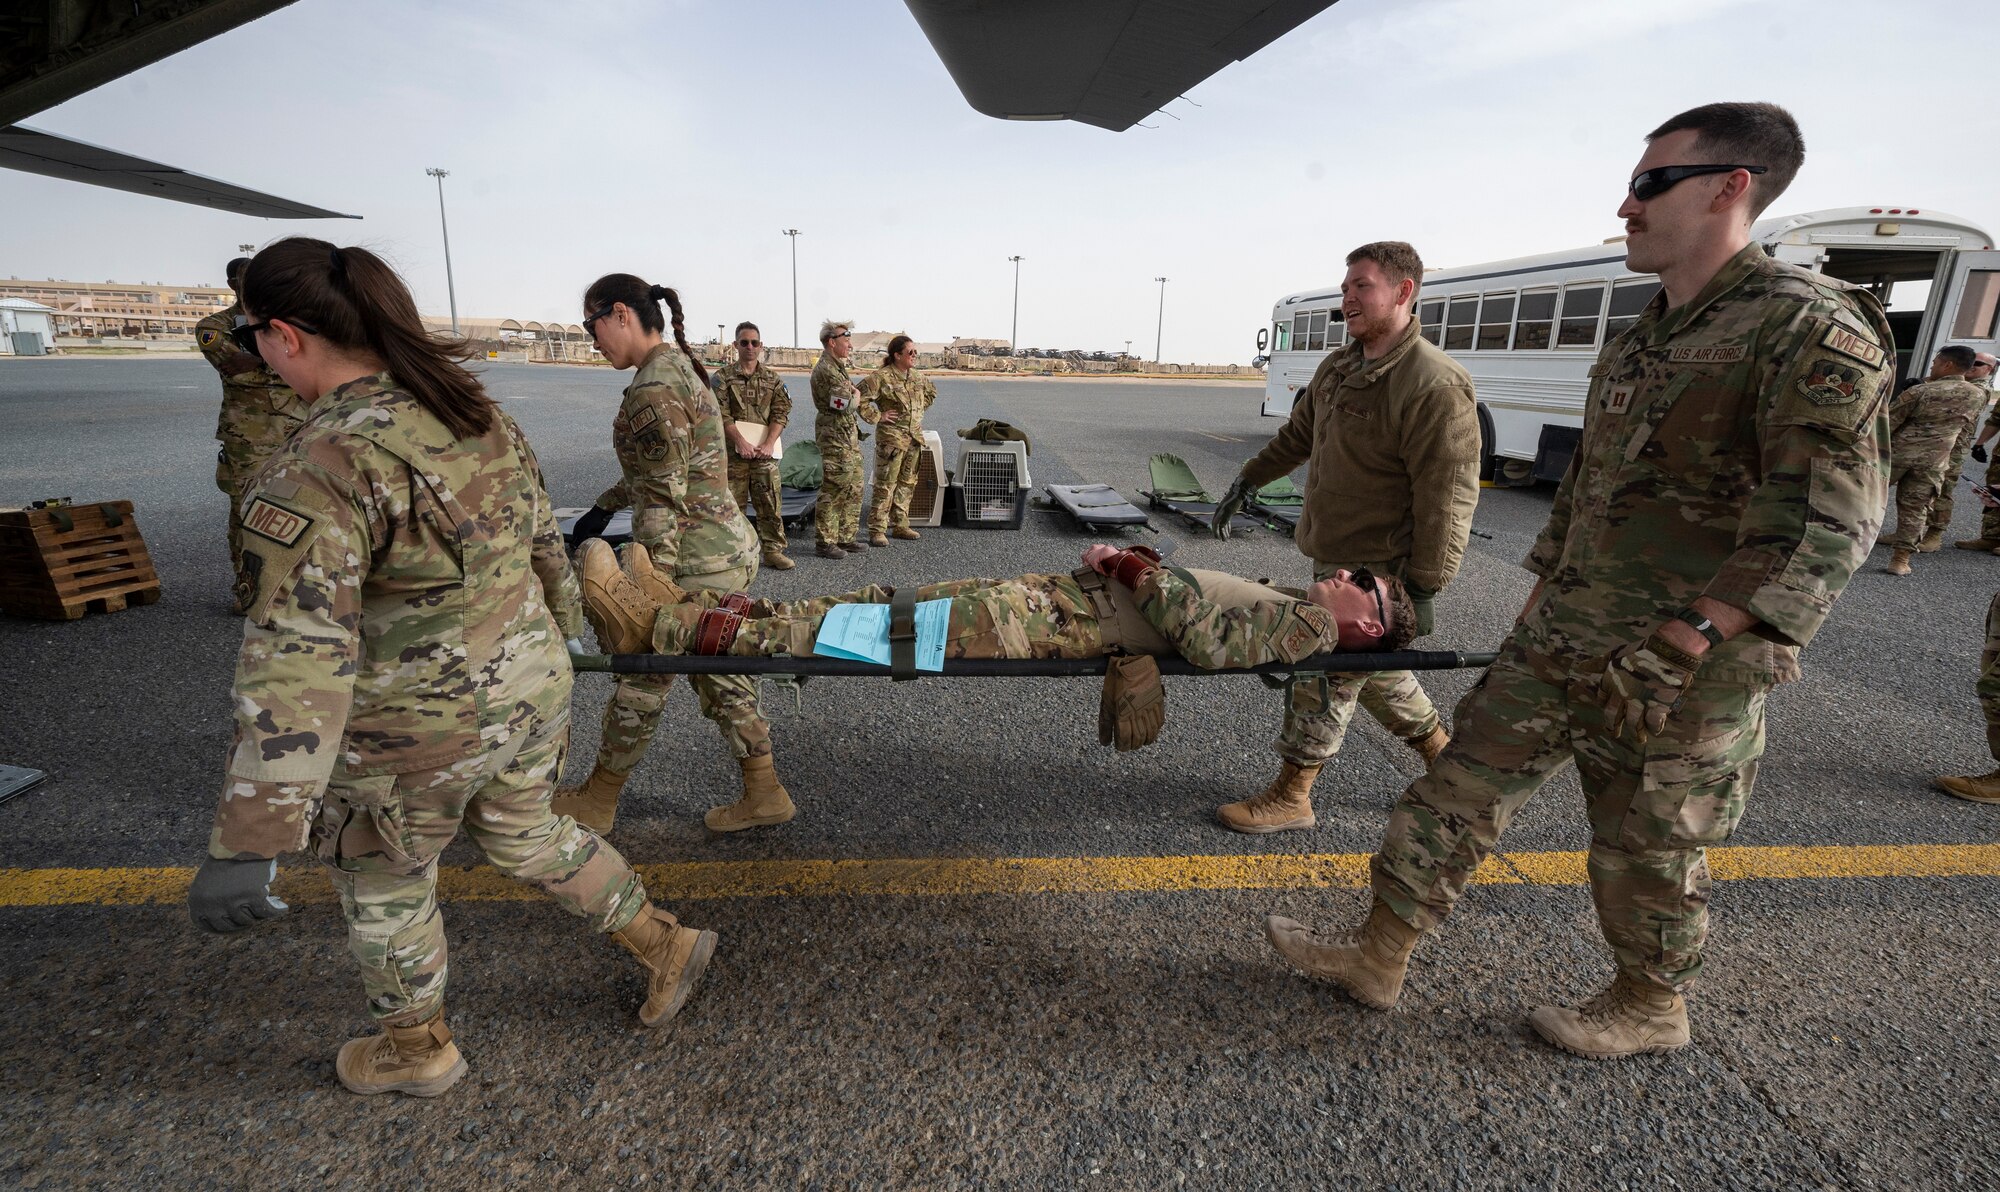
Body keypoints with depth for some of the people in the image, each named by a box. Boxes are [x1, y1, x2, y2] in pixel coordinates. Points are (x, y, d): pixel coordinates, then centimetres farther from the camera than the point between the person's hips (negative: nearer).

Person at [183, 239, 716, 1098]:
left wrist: (247, 845, -23)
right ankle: (666, 944, 38)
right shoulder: (478, 414, -1)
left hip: (420, 730, -6)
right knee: (525, 835, 29)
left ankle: (417, 1050, 46)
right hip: (531, 686, 7)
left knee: (382, 880, 22)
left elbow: (296, 663, -27)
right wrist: (557, 634, 24)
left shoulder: (318, 469, -23)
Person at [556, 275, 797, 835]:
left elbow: (664, 500, -20)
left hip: (697, 560, -9)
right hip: (730, 546, 9)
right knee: (719, 673, 17)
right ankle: (763, 794, 26)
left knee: (643, 678, 8)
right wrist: (604, 505, 26)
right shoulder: (676, 364, 13)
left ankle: (596, 802, 30)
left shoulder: (653, 389, -18)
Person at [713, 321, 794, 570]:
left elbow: (781, 413, 2)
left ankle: (773, 551, 8)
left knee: (770, 503, 1)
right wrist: (741, 442, -16)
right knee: (733, 504, 2)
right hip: (734, 450, -1)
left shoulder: (773, 379, 11)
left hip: (765, 451, 2)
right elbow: (722, 415, -4)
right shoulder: (723, 377, 5)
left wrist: (768, 444, -11)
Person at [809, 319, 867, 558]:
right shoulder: (825, 370, -16)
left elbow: (856, 391, 26)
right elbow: (846, 403, -23)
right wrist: (856, 395, -3)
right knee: (833, 491, -5)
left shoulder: (839, 367, 16)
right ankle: (826, 544, 2)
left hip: (849, 437, 10)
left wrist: (853, 393, 4)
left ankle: (846, 538, 23)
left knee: (854, 489, 14)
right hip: (835, 437, -10)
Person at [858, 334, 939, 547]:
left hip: (915, 438, 7)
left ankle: (900, 525, 24)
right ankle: (877, 530, 0)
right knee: (885, 485, -5)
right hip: (891, 439, -7)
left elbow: (931, 392, 30)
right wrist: (877, 416, -15)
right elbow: (860, 398, -18)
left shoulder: (918, 377, 9)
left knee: (907, 483, 13)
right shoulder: (881, 377, -13)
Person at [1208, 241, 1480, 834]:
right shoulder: (1338, 367, 8)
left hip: (1375, 568, -9)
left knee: (1325, 677, -3)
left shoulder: (1435, 385, -20)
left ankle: (1290, 797, 11)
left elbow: (1447, 499, -21)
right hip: (1332, 554, 9)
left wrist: (1424, 587, -21)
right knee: (1373, 667, 20)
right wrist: (1246, 482, 26)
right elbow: (1297, 435, 24)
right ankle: (1443, 753, 39)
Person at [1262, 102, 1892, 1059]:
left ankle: (1651, 1008, 37)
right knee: (1463, 784, 8)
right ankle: (1377, 955, 20)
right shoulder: (1639, 339, 13)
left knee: (1649, 847, 10)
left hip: (1684, 666, -7)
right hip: (1561, 641, 8)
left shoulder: (1811, 327, -13)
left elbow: (1827, 520, -20)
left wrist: (1683, 640, -26)